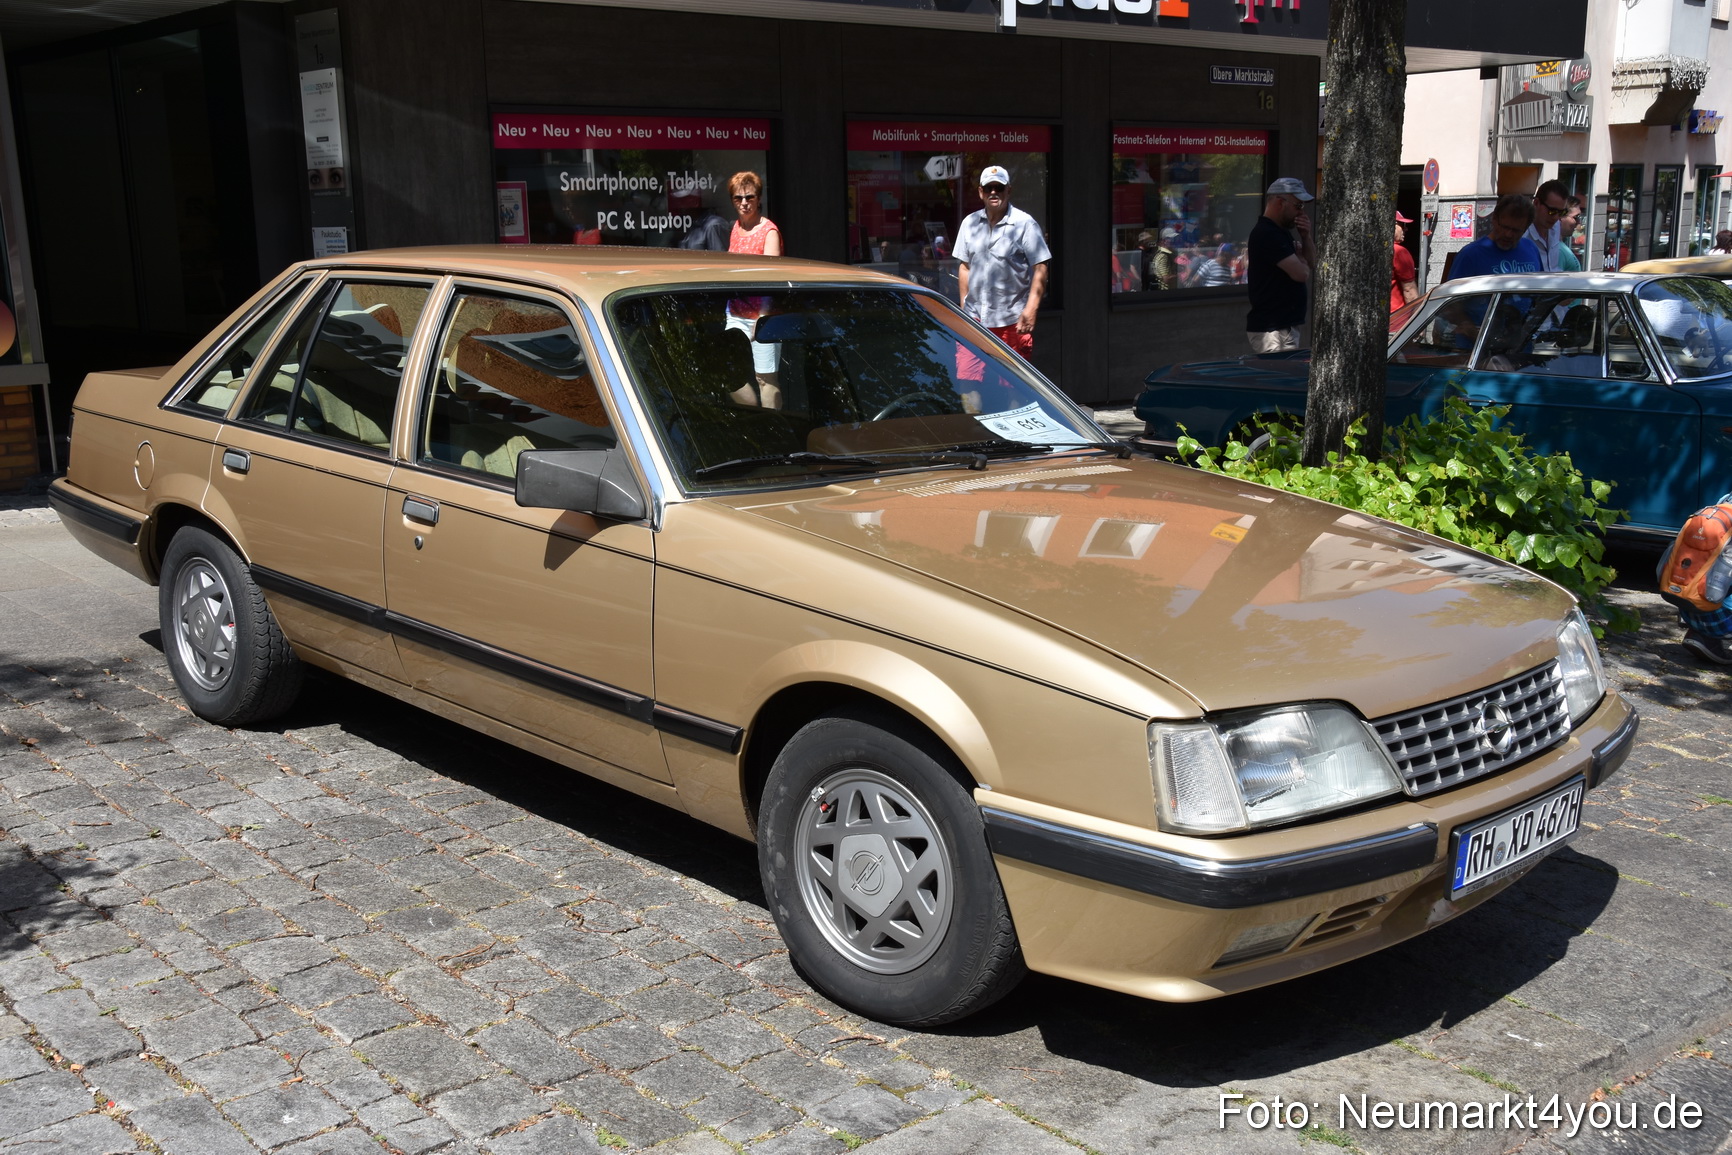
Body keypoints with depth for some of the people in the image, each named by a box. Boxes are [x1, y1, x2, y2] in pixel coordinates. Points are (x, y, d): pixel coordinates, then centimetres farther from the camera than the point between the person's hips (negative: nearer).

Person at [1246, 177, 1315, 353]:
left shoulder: (1280, 233, 18)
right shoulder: (1266, 234, -15)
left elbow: (1312, 264, 21)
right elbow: (1301, 273, -21)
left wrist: (1306, 237, 3)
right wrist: (1300, 258, 2)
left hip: (1286, 325, 10)